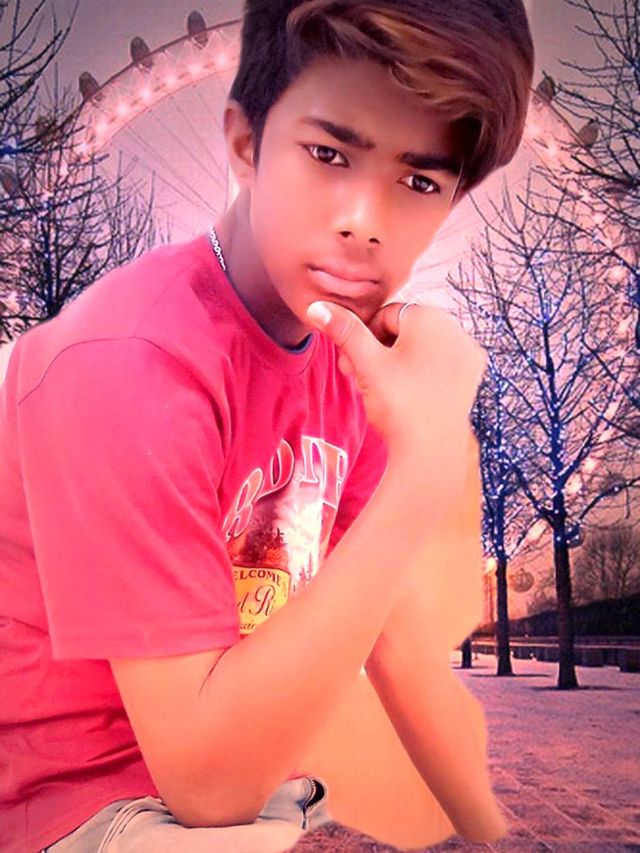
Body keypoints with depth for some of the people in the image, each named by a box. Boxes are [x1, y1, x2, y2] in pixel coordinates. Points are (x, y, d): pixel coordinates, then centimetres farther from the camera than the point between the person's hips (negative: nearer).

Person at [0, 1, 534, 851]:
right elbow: (206, 776, -27)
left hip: (257, 785, 6)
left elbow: (396, 640, 4)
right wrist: (424, 467, -32)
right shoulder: (129, 361, -27)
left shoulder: (355, 344, -3)